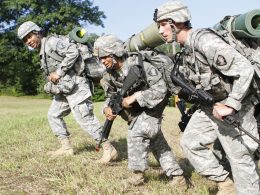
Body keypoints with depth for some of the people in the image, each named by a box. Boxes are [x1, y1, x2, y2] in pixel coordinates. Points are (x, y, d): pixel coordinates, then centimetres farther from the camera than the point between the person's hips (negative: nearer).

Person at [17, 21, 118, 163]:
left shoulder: (52, 41, -9)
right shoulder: (42, 52, 20)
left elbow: (73, 51, -23)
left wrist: (58, 72, -20)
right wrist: (51, 78, 4)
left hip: (75, 85, -11)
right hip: (63, 89, 11)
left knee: (85, 119, -14)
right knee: (53, 115, 15)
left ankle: (109, 149, -10)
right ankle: (66, 148, 20)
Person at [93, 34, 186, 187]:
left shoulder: (138, 66, -31)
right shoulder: (110, 75, -10)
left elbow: (161, 89, -30)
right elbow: (110, 96, 2)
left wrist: (135, 96, -34)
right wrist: (107, 108, -22)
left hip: (152, 107, -7)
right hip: (135, 112, 7)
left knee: (137, 133, -24)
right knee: (156, 141, 8)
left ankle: (138, 174, -8)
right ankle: (177, 176, 15)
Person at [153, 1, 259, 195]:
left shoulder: (204, 40, -26)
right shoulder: (186, 48, 4)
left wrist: (230, 106, -30)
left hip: (234, 107, -9)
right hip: (210, 105, 9)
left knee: (240, 157, -3)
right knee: (190, 142, 8)